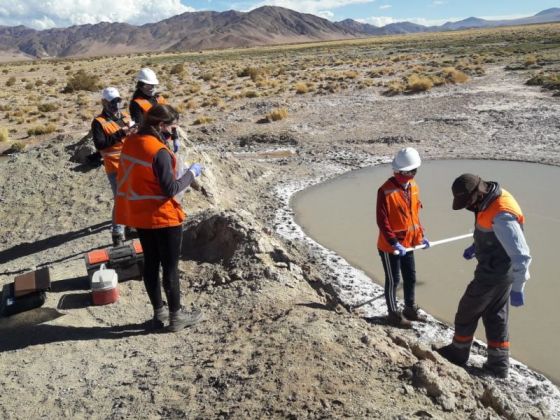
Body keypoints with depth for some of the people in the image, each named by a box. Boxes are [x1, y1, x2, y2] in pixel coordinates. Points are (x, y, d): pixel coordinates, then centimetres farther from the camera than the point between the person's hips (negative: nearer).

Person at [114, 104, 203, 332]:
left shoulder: (130, 143, 1)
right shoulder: (159, 151, -23)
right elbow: (171, 189, -21)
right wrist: (191, 173, -9)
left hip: (138, 215, 8)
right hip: (163, 217, -8)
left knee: (150, 263, 16)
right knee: (170, 267, 5)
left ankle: (159, 313, 28)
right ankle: (176, 316, 17)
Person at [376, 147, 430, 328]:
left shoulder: (413, 186, 3)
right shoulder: (386, 191, -22)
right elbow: (382, 221, -21)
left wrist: (420, 236, 11)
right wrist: (394, 243, -25)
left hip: (408, 243, 7)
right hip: (390, 246, -7)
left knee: (411, 277, 19)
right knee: (393, 280, 6)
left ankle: (410, 309, 37)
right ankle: (394, 314, 23)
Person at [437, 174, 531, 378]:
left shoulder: (502, 215, -33)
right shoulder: (491, 199, -2)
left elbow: (521, 255, -30)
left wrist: (517, 289, -25)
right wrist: (476, 246, 11)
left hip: (493, 275, -9)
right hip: (499, 271, 9)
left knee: (467, 312, 10)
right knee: (496, 316, 18)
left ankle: (458, 353, 30)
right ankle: (498, 364, 29)